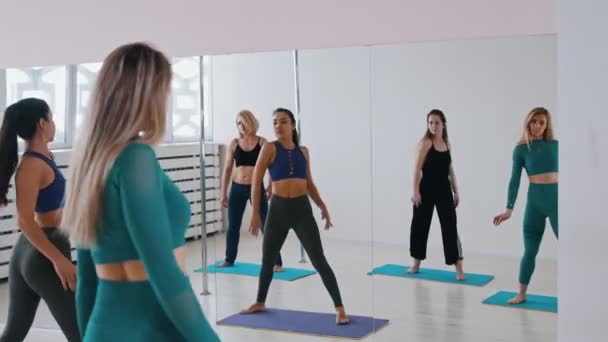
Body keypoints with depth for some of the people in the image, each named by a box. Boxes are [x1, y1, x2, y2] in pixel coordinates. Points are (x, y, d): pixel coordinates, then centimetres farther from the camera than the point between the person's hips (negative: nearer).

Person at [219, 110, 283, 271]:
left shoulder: (262, 143, -2)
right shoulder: (234, 144, 2)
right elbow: (227, 169, 6)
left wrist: (270, 187, -11)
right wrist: (223, 193, 4)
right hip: (237, 188, 3)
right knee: (233, 225, 12)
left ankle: (277, 262, 3)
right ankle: (229, 259, 29)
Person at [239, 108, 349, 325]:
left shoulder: (303, 151, 7)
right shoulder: (270, 148, -4)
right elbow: (256, 182, -5)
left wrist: (322, 206, 7)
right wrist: (255, 213, -9)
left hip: (302, 209, 1)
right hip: (278, 209, -1)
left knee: (319, 260, -5)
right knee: (268, 260, 15)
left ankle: (340, 309, 0)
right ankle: (260, 303, 38)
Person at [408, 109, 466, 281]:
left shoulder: (447, 143, 10)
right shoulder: (425, 142, -7)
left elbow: (450, 170, 16)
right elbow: (417, 168, -11)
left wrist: (456, 192, 15)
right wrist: (415, 191, -17)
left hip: (444, 189, 4)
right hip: (427, 189, -4)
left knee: (450, 227, -2)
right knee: (420, 225, 8)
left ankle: (459, 269, -1)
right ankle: (416, 264, 26)